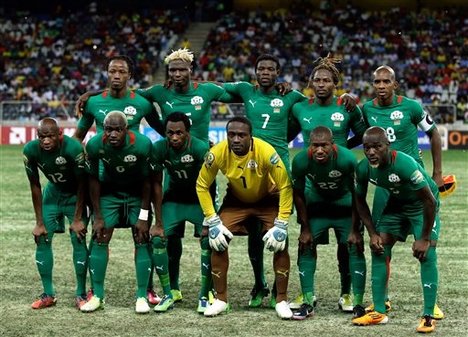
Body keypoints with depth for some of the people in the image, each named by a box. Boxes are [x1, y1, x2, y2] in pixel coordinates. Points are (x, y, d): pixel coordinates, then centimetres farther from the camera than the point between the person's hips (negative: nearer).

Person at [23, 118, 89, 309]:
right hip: (53, 191, 3)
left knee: (78, 240, -11)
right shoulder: (31, 151, -23)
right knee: (42, 239, -5)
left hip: (75, 195, -3)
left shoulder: (73, 148, -34)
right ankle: (48, 294, 4)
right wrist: (39, 222, -9)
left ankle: (81, 294, -1)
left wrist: (77, 218, -17)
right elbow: (35, 187, -11)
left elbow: (82, 184, -20)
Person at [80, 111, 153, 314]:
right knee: (100, 239, -6)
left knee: (142, 241, -7)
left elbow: (147, 181, -16)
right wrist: (98, 217, -9)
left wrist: (143, 216, -13)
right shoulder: (95, 145, -26)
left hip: (137, 193, -1)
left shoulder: (142, 145, -30)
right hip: (109, 191, 1)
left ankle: (142, 296, -1)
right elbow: (93, 180, -11)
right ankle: (97, 296, 2)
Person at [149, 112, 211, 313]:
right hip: (173, 200, 3)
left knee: (208, 241, -21)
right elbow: (157, 185, -11)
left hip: (199, 201, -2)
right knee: (157, 239, -15)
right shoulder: (159, 149, -19)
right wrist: (158, 223, -12)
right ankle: (168, 295, -2)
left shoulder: (200, 149, -27)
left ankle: (204, 296, -6)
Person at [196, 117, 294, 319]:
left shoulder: (266, 152, -33)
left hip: (267, 200, -2)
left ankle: (282, 300, 1)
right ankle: (221, 299, 3)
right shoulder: (217, 153, -28)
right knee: (218, 240, -12)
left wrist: (281, 224, -27)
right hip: (236, 201, 2)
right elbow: (202, 186, -14)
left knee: (280, 242, -15)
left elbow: (285, 186, -25)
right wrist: (213, 221, -18)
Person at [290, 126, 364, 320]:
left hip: (344, 203, -2)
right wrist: (305, 228, -9)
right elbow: (298, 195, -11)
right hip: (317, 201, 2)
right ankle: (308, 302, 0)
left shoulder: (347, 159, -33)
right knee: (306, 247, -7)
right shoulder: (301, 161, -28)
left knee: (354, 248, -10)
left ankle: (358, 303, -3)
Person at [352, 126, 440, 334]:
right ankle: (379, 312, 5)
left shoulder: (405, 164, -37)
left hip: (422, 206, -6)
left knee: (426, 254, -18)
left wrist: (424, 238, -24)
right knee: (379, 249, -2)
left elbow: (430, 201, -29)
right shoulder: (363, 168, -20)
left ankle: (428, 316, -14)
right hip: (396, 204, 6)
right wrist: (372, 233, -6)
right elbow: (360, 201, 0)